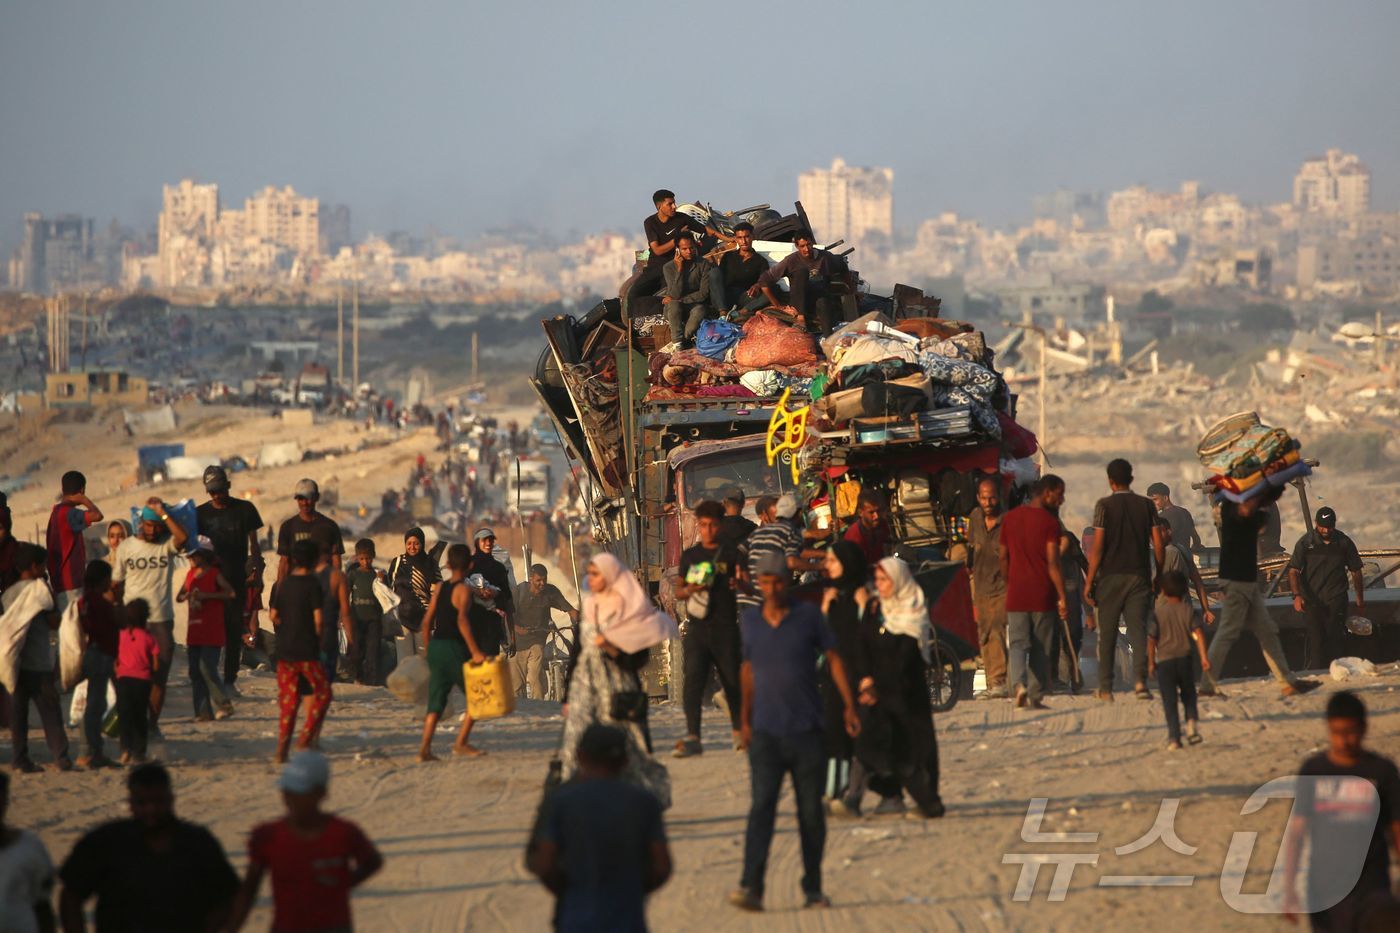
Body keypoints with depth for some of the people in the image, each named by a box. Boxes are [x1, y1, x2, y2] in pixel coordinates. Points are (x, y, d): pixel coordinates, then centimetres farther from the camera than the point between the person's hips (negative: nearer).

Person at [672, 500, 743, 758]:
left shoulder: (730, 555, 4)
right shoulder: (689, 555, 13)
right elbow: (678, 591, 17)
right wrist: (689, 590, -5)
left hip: (725, 628, -2)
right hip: (697, 628, 2)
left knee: (732, 681, 5)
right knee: (693, 679, -11)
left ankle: (739, 731, 23)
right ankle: (692, 737, -15)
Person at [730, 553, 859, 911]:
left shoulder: (808, 616, 0)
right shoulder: (750, 621, 7)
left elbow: (834, 659, 5)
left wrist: (849, 706, -2)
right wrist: (745, 719, 21)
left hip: (806, 730, -1)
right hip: (765, 733, 1)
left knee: (811, 812, 3)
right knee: (762, 806, -13)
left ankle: (813, 889, 15)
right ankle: (750, 887, -21)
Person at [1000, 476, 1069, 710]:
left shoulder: (1010, 518, 8)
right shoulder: (1049, 522, -9)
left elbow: (1003, 557, 13)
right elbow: (1053, 563, -14)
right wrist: (1062, 597, -11)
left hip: (1016, 594, 3)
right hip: (1043, 594, -3)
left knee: (1018, 644, 3)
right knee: (1041, 649, 8)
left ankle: (1019, 683, -22)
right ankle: (1036, 697, 9)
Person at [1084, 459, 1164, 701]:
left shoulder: (1105, 505, -5)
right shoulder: (1147, 505, 4)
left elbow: (1097, 547, -8)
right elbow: (1158, 544, 2)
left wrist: (1089, 581, -4)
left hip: (1111, 575, -2)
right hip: (1139, 576, 2)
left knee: (1107, 633, 8)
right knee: (1138, 629, -1)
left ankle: (1105, 688, 12)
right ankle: (1140, 679, -21)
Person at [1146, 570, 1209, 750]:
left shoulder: (1158, 612, -4)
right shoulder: (1187, 610, 0)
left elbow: (1151, 639, -3)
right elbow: (1197, 633, -8)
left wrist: (1151, 662, 7)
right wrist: (1204, 657, -8)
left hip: (1164, 661, -2)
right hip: (1184, 658, 2)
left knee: (1169, 701, 1)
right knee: (1188, 695, 19)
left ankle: (1174, 737, -4)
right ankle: (1191, 723, -3)